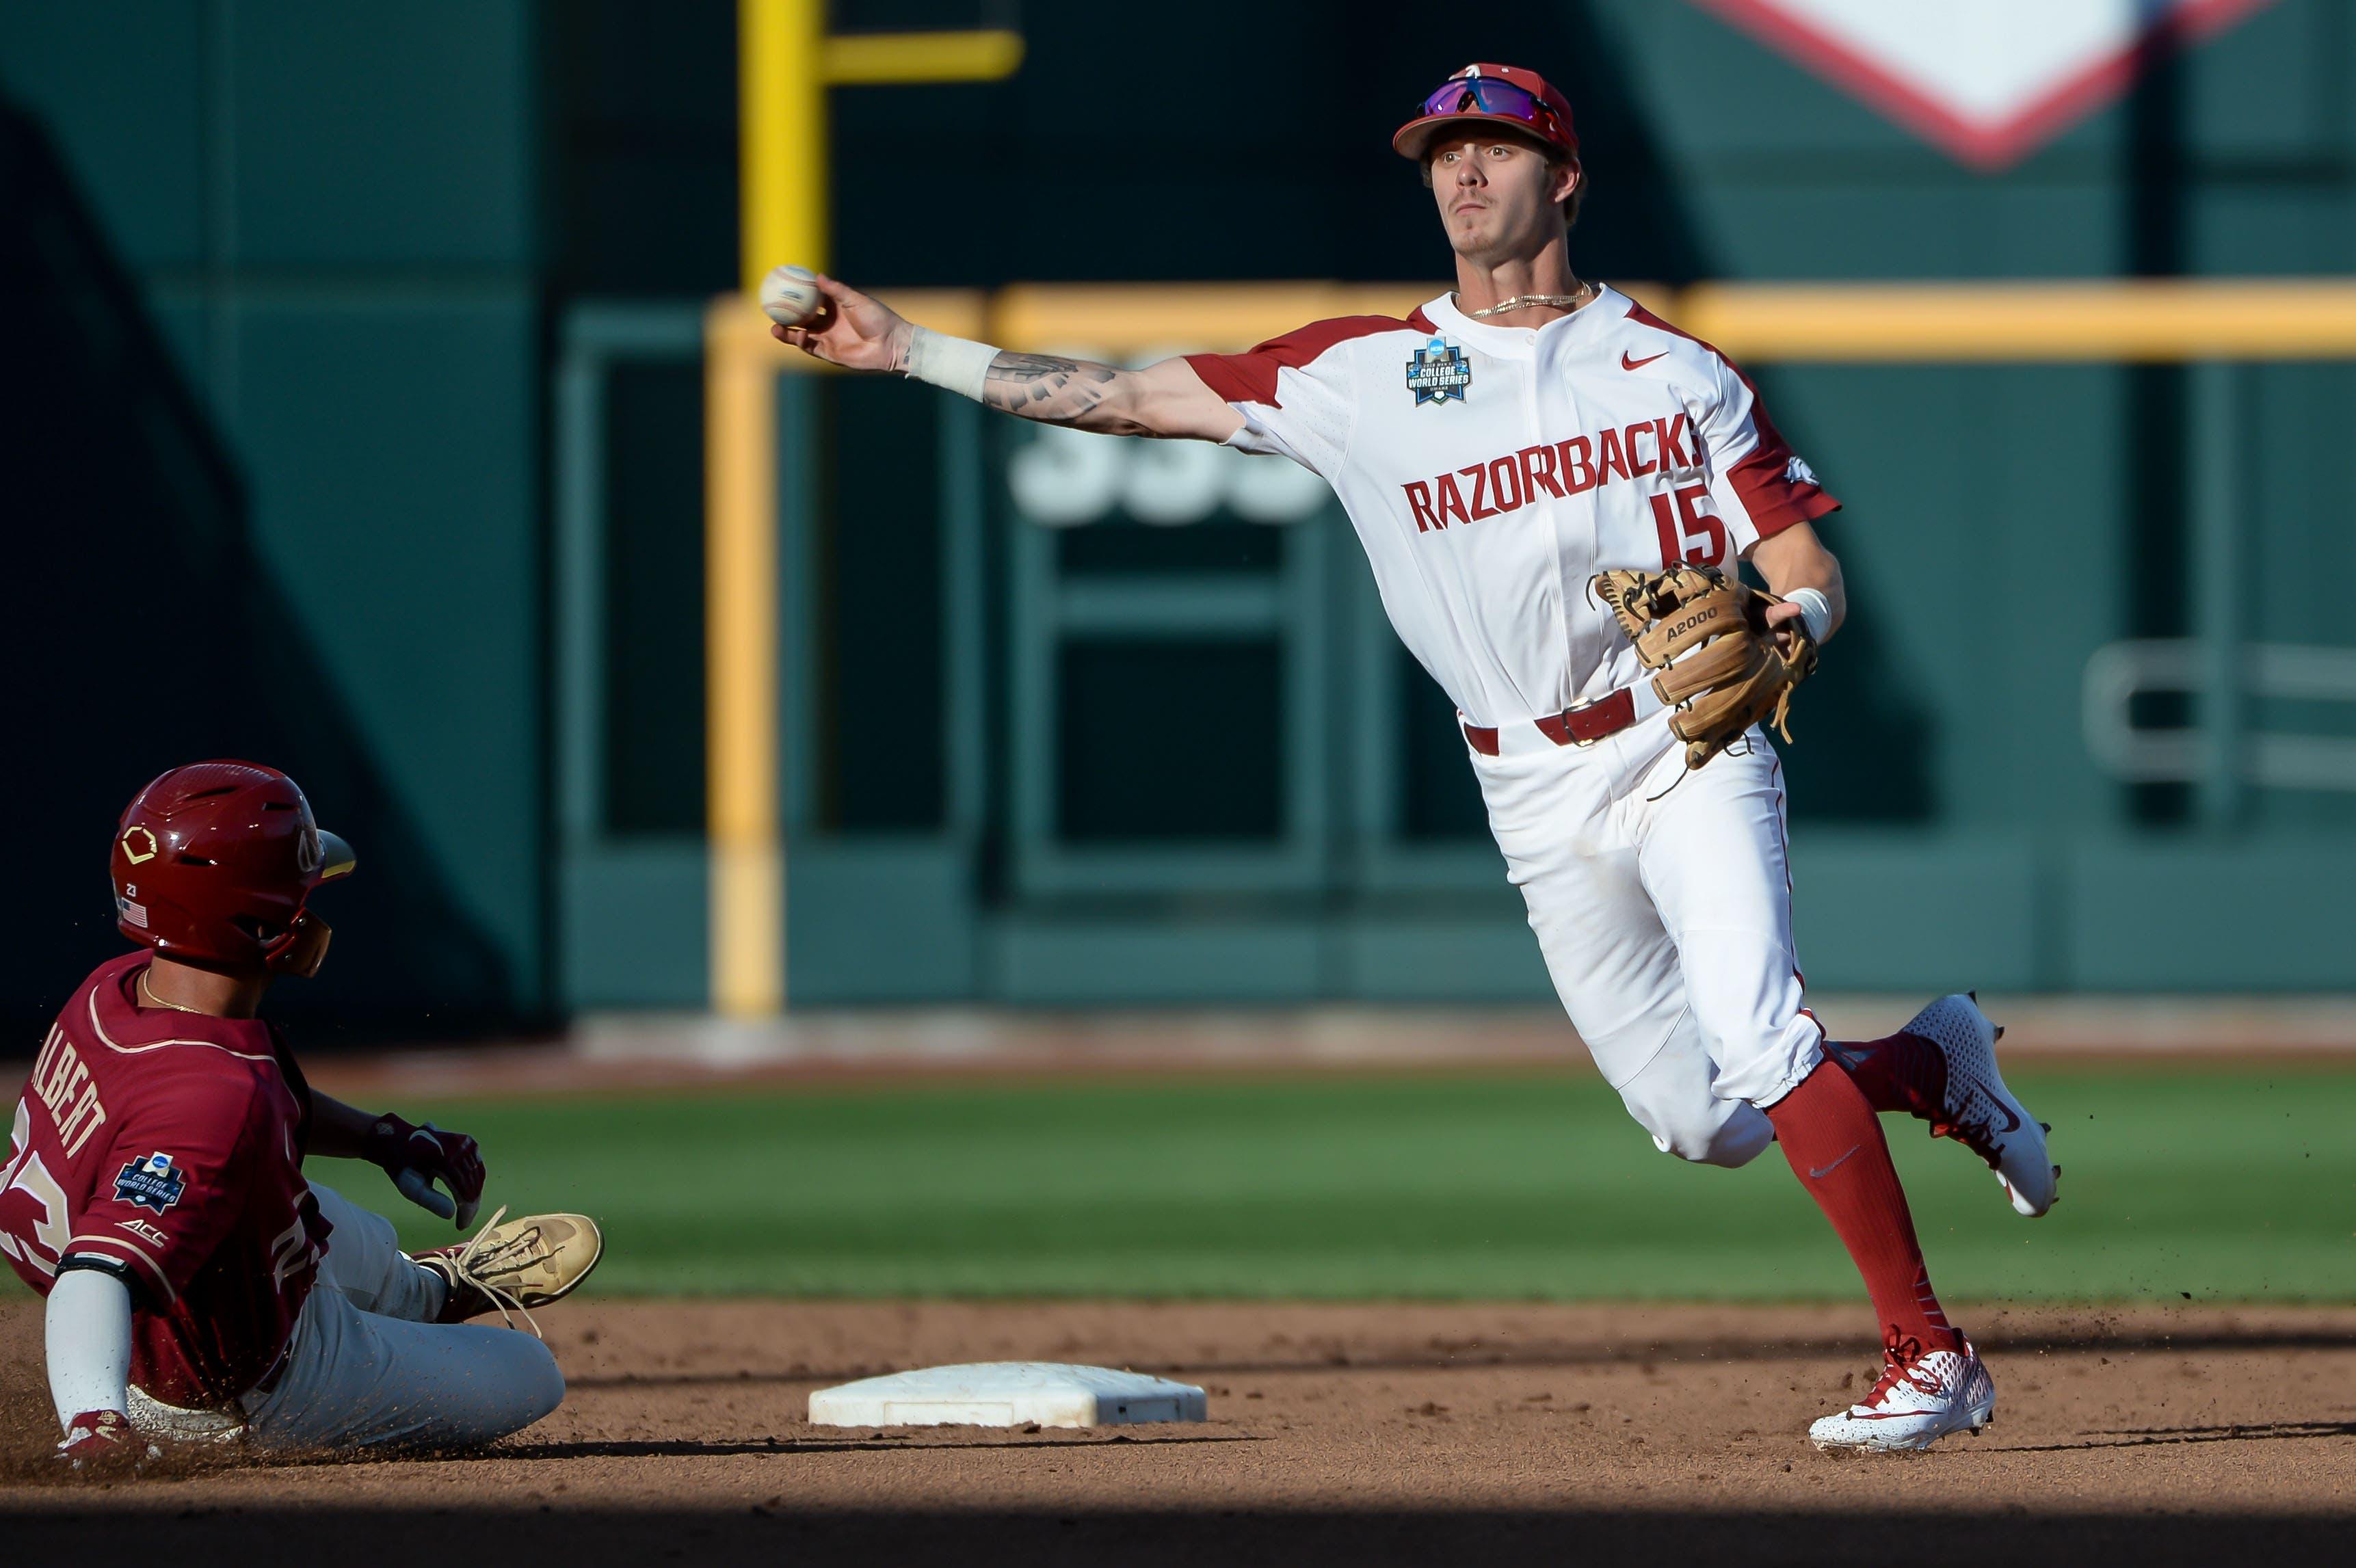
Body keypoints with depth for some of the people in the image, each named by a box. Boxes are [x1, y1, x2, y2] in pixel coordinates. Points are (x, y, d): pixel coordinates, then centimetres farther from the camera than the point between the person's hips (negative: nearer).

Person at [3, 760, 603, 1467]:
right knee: (532, 1379, 12)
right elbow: (99, 1275, -54)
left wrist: (382, 1139, 8)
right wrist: (96, 1423, -69)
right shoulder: (215, 1098, -44)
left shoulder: (119, 985, -14)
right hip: (254, 1395, -8)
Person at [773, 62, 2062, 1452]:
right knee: (1702, 1124, 4)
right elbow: (1138, 398, 3)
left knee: (1755, 1042, -24)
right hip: (1541, 802, 3)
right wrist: (905, 350, -2)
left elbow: (1813, 576, 1)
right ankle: (1930, 1067, 32)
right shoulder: (1365, 374, 6)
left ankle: (1929, 1354, -19)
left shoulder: (1673, 370, 3)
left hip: (1687, 751, -3)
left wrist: (1783, 631, -23)